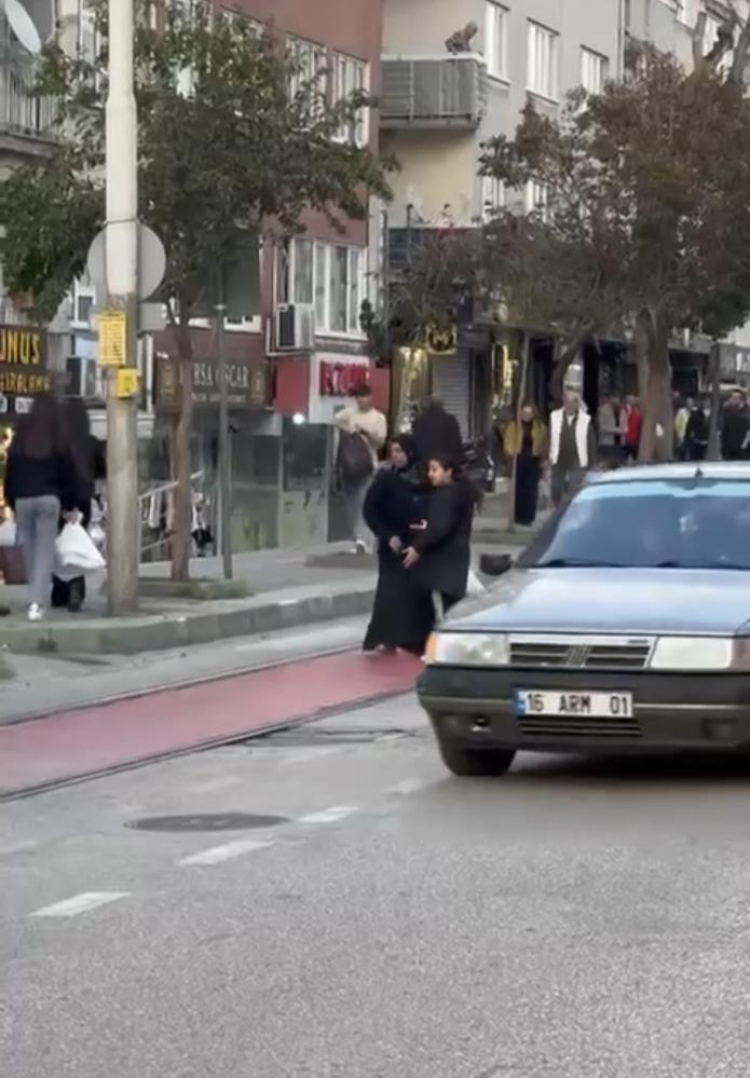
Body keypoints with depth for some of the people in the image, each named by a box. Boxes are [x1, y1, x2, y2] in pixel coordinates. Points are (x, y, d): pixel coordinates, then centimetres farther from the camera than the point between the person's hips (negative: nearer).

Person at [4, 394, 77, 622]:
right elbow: (68, 475, 1)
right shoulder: (58, 443, -2)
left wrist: (12, 503, 16)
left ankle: (36, 598, 19)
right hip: (49, 499, -2)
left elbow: (10, 474, 8)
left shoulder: (20, 441, 5)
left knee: (29, 550, 13)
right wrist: (69, 506, 11)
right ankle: (37, 601, -16)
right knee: (45, 551, -4)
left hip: (23, 499, 2)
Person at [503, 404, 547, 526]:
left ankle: (527, 517, 2)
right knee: (517, 489, -1)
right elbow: (508, 442, 3)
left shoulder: (540, 428, 9)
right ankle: (517, 517, 6)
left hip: (533, 461, 1)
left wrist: (541, 457, -5)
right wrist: (510, 453, -13)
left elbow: (543, 445, 8)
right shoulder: (513, 426, 7)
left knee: (531, 490, -3)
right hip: (518, 460, -1)